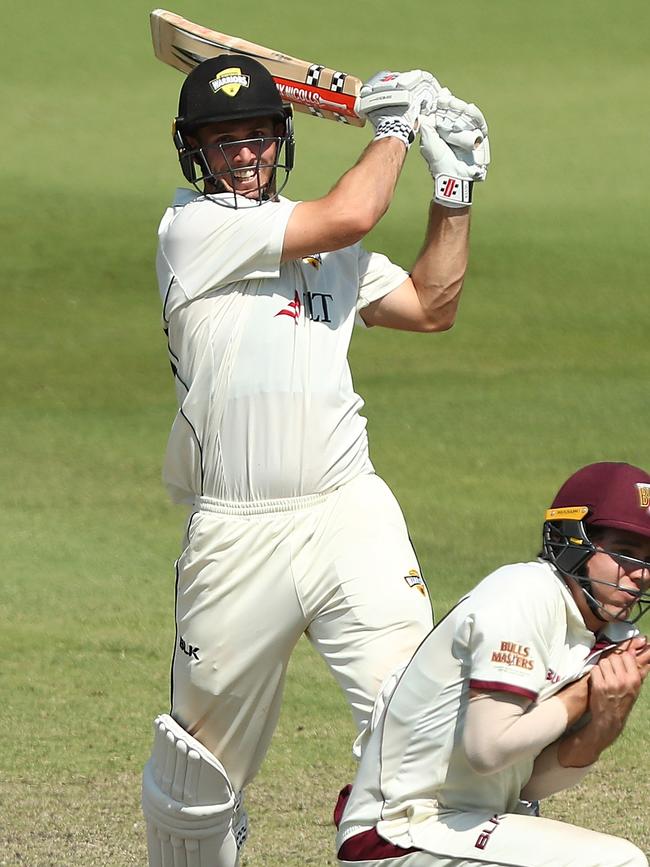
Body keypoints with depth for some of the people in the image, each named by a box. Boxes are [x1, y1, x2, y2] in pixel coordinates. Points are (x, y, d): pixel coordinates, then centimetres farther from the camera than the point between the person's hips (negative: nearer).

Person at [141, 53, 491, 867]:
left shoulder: (327, 245, 18)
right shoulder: (193, 228, -4)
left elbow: (431, 305, 20)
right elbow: (349, 216, -12)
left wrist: (454, 185, 14)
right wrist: (393, 128, 4)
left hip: (350, 516, 4)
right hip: (236, 533, -4)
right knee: (200, 766, 7)